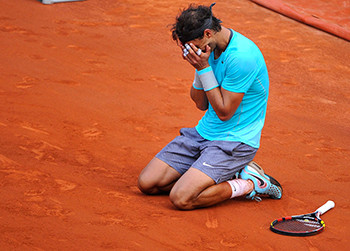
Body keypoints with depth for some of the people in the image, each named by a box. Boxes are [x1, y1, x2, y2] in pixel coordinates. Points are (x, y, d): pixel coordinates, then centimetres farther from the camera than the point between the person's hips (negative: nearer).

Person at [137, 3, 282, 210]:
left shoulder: (242, 57, -24)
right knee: (147, 183, -1)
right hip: (203, 132, 9)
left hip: (235, 141, -9)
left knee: (181, 198, -24)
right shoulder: (208, 49, 2)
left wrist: (204, 67, -19)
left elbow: (224, 112, -19)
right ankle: (228, 173, 6)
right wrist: (199, 69, -11)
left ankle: (251, 184, -4)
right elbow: (201, 104, 5)